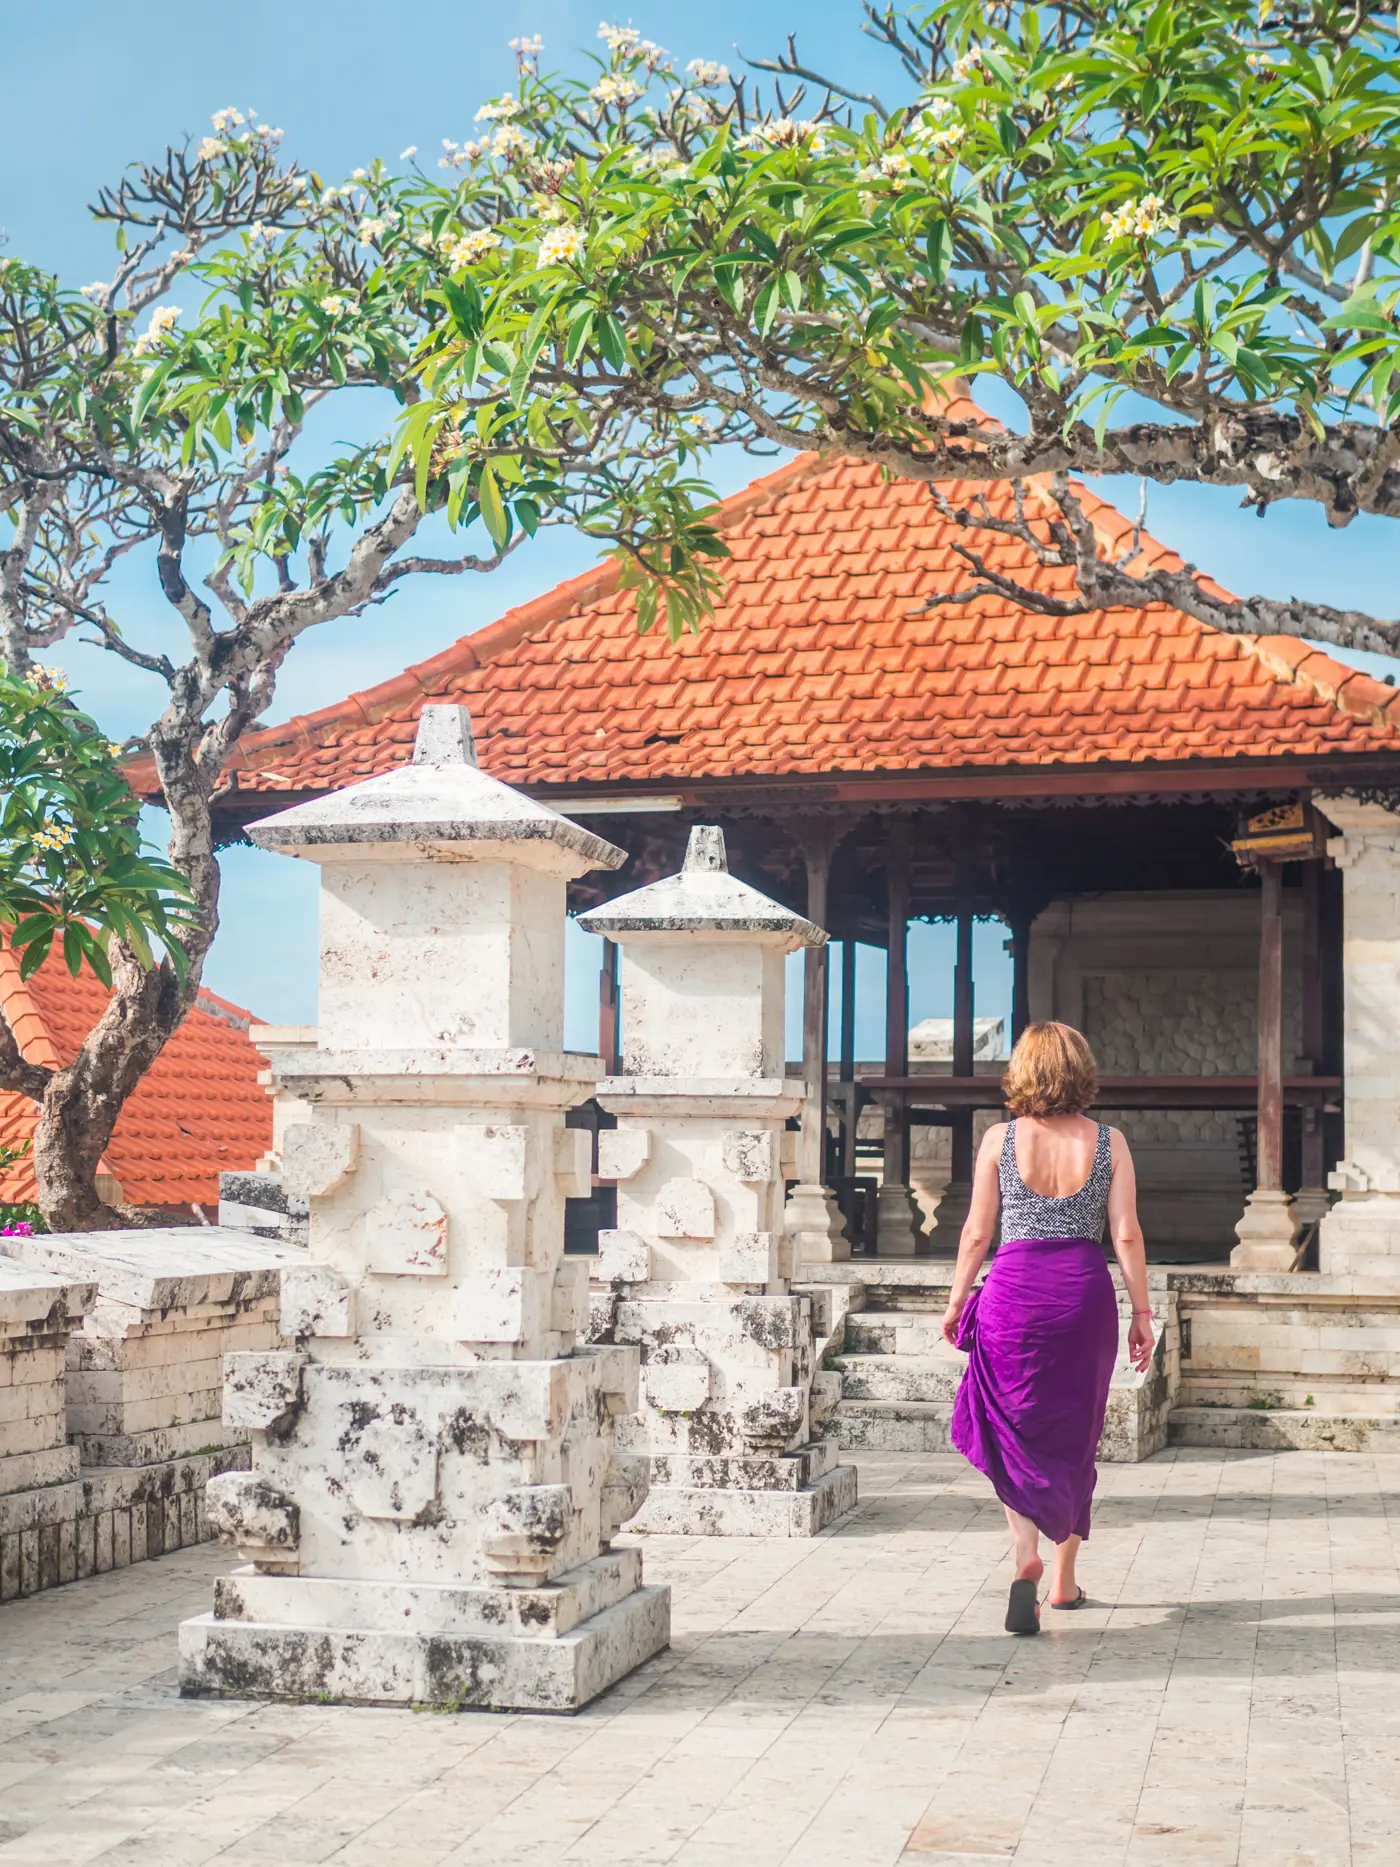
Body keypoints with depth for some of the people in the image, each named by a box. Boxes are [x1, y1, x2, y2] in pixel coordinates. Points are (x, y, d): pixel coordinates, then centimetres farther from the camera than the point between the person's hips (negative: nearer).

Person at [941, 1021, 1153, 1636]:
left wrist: (956, 1301, 11)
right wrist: (1142, 1313, 6)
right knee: (1073, 1439, 15)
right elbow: (1126, 1235, -2)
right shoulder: (1109, 1142, 0)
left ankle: (1026, 1552, -15)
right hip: (1086, 1289, 1)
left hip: (1014, 1290, -1)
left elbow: (977, 1231, -1)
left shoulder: (1000, 1139, -2)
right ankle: (1064, 1580, 23)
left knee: (1011, 1430, 9)